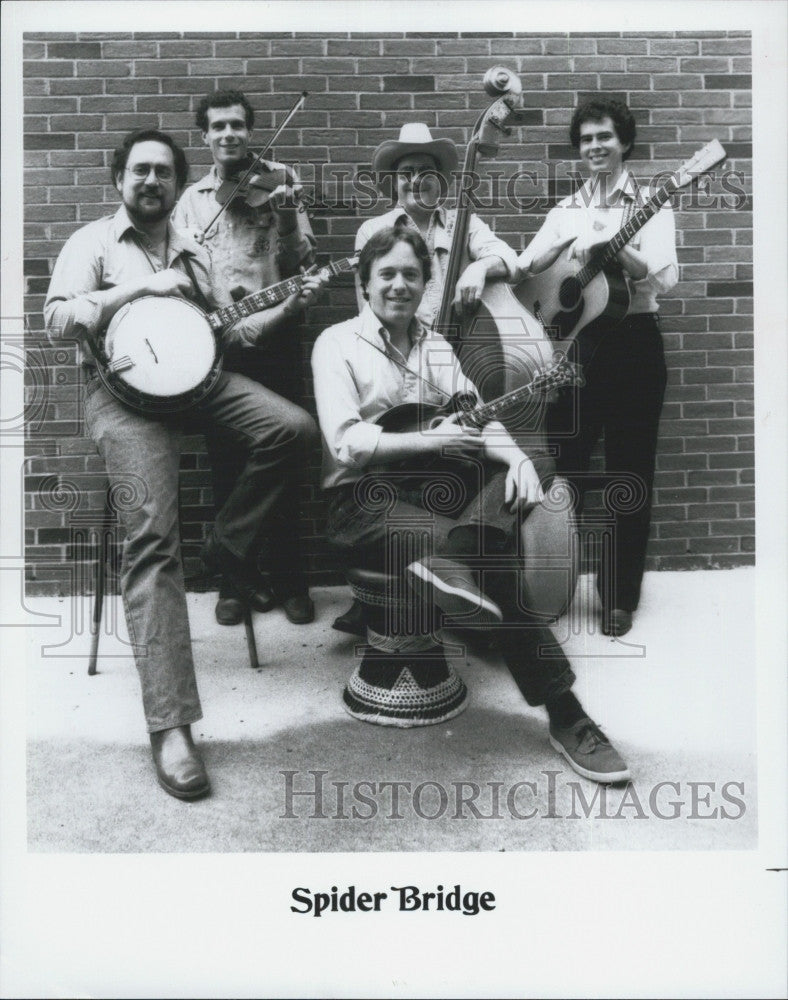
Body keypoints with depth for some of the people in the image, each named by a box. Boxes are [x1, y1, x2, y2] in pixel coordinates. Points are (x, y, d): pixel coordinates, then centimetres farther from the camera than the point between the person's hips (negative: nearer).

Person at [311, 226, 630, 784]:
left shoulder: (437, 346, 21)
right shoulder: (338, 344, 3)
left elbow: (479, 418, 10)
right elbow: (345, 442, -11)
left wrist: (516, 457, -14)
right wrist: (430, 440, -19)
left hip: (431, 485, 6)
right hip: (364, 500, -5)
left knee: (523, 480, -29)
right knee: (488, 557, -33)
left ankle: (441, 559, -47)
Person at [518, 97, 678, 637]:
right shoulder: (568, 208, 13)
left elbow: (664, 279, -13)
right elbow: (525, 267, 2)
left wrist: (612, 243, -26)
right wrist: (572, 237, -14)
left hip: (632, 344, -3)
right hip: (574, 344, 3)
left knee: (630, 474, 2)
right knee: (564, 469, 6)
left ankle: (621, 596, 14)